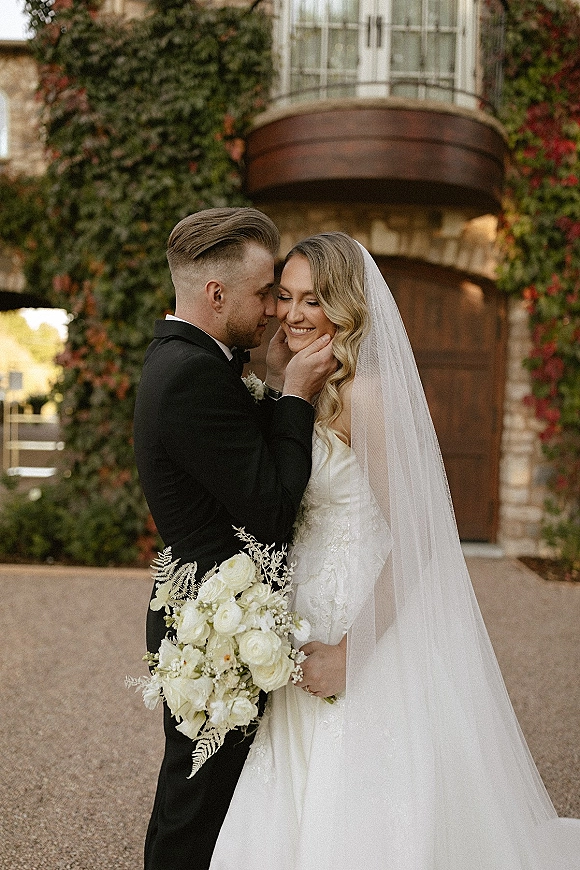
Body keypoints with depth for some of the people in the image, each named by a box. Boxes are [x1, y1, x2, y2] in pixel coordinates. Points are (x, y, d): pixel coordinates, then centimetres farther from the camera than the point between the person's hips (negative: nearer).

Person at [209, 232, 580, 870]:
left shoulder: (365, 392, -17)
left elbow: (413, 535, -20)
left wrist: (350, 652, -19)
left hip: (369, 623, -8)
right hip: (310, 617, 8)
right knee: (299, 814, 19)